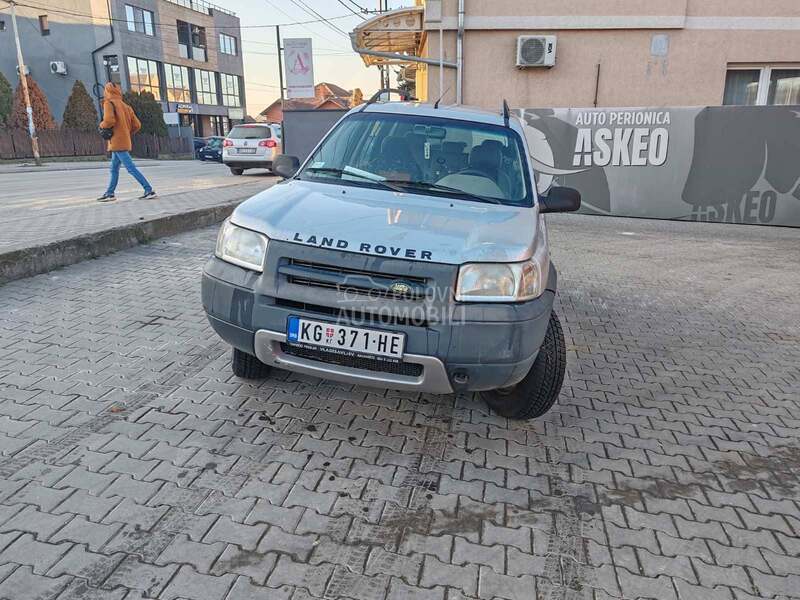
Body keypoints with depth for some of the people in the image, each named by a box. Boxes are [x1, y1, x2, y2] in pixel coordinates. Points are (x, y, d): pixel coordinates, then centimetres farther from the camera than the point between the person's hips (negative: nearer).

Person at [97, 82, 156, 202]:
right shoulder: (126, 106, 13)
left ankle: (149, 190, -16)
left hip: (117, 143, -8)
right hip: (125, 142, 8)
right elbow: (137, 125, 9)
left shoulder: (109, 103, -6)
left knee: (131, 168, -11)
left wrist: (102, 125, -2)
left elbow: (109, 120, -22)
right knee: (114, 169, 14)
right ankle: (110, 193, 19)